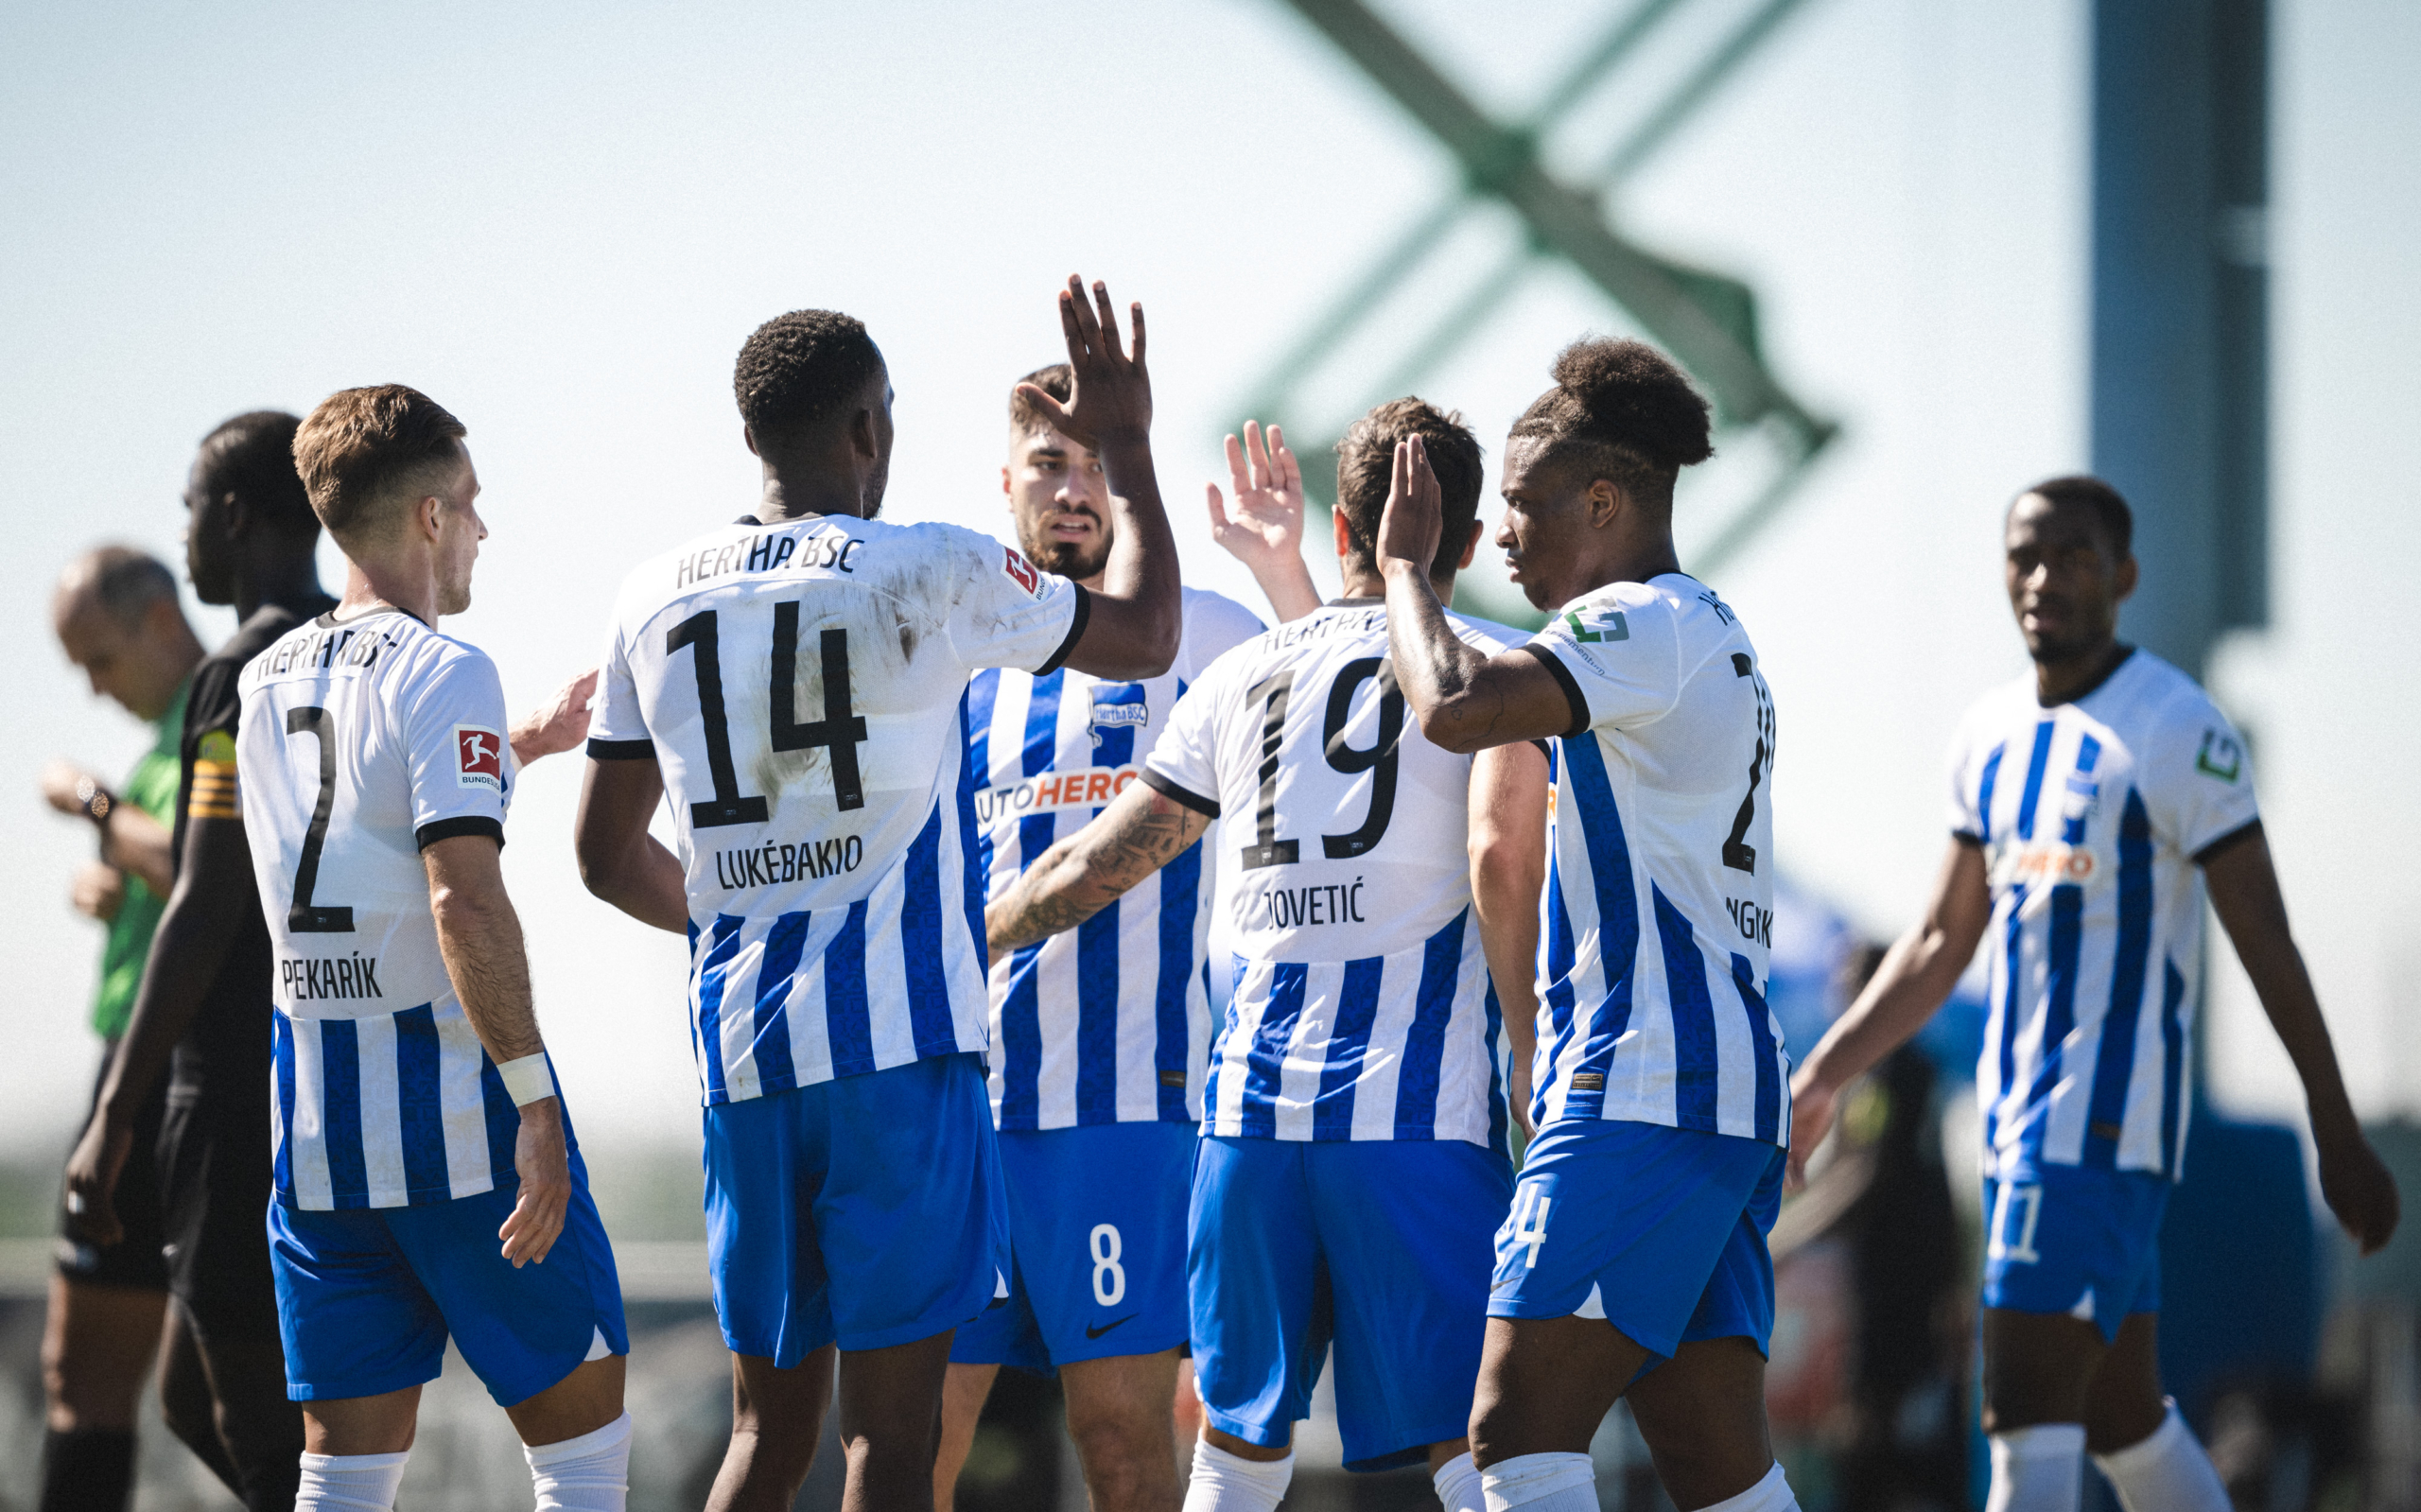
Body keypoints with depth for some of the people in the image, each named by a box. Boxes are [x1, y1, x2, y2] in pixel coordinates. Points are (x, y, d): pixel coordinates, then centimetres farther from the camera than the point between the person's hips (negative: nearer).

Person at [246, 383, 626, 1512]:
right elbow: (463, 899, -21)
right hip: (454, 1108, -7)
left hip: (314, 1119, 7)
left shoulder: (267, 680, 13)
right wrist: (532, 1100, -21)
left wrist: (520, 749, 39)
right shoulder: (441, 672, -10)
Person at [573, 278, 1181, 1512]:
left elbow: (608, 859, 15)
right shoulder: (927, 575, -4)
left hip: (741, 1047, 5)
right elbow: (1145, 636, 10)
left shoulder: (656, 601, 9)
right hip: (898, 1040, -5)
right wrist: (1126, 456, 22)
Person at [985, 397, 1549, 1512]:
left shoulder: (1240, 676, 16)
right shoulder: (1491, 666, 2)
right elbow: (1501, 855, -14)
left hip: (1252, 1099, 4)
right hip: (1420, 1111, -4)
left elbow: (1091, 868, 20)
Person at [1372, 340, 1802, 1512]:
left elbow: (1454, 708, -24)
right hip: (1722, 1094, 10)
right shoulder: (1708, 633, 23)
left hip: (1643, 1092, -10)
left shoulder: (1648, 624, -9)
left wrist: (1406, 566, -6)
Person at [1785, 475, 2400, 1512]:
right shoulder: (1990, 736, 13)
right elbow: (1941, 944, 21)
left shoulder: (2176, 729, -9)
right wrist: (1824, 1078, 16)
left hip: (2109, 1116, -8)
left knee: (2028, 1414, -14)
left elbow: (2266, 945, -10)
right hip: (2018, 1113, 8)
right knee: (2121, 1417, 13)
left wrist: (2337, 1136, -11)